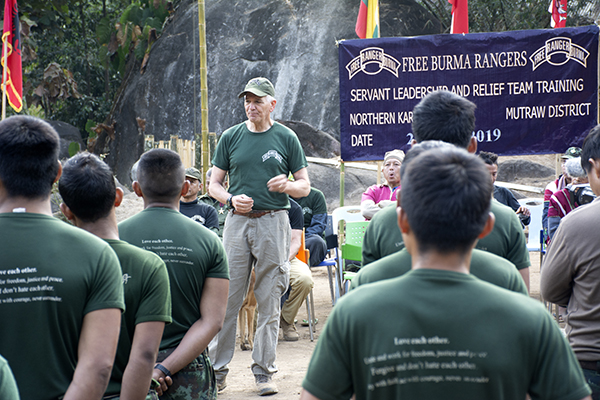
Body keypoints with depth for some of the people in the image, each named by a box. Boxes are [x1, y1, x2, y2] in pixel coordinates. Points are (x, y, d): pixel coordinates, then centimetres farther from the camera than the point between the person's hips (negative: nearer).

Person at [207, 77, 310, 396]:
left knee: (269, 301, 1)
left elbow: (305, 185, 8)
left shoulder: (286, 138, 6)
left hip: (273, 222, -1)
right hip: (238, 222, 1)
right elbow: (214, 183, 12)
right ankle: (217, 369, 6)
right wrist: (231, 199, -8)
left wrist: (287, 185, -14)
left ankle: (264, 372, 8)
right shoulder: (231, 137, 9)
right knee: (227, 298, -1)